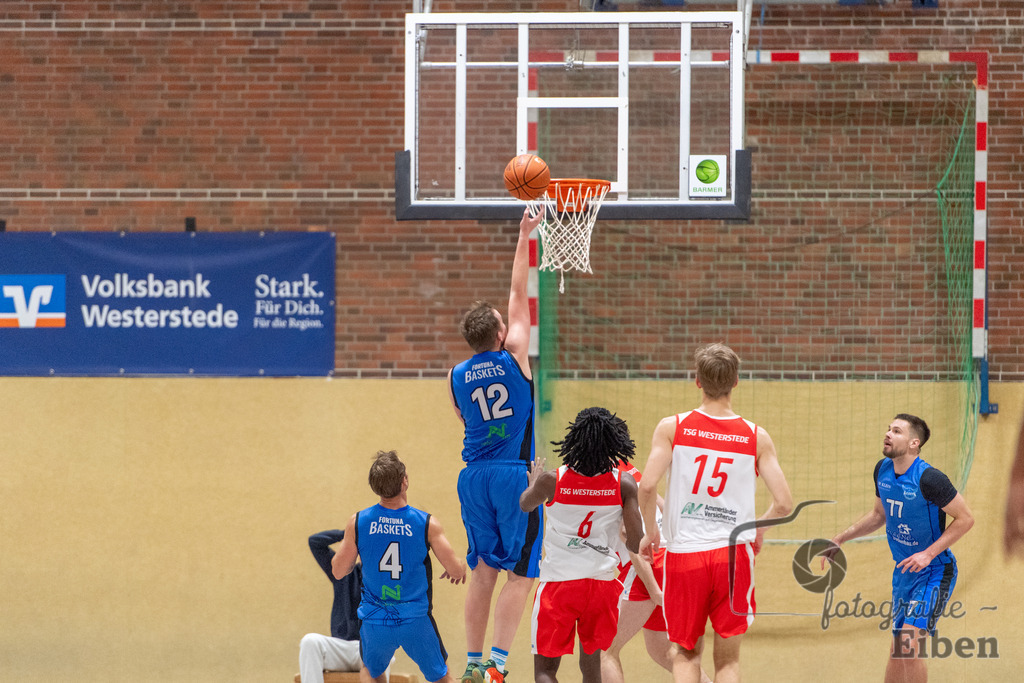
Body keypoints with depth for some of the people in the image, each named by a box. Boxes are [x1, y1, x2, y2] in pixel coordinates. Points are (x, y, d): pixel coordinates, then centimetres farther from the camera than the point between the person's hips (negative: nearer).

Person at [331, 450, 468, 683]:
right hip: (416, 622, -1)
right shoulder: (427, 523, -13)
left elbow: (338, 571, 1)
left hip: (374, 623, 1)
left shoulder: (358, 523, -9)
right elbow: (457, 570, -11)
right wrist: (458, 569, 14)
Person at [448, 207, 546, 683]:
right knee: (519, 575, -3)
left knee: (483, 573, 11)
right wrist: (523, 237, 8)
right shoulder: (514, 358, -6)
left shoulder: (456, 377, 5)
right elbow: (519, 295, 2)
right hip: (514, 474, -5)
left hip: (474, 477, 5)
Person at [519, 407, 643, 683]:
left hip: (559, 581, -2)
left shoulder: (552, 480, -8)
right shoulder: (624, 484, -8)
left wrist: (534, 481, 37)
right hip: (602, 581, 2)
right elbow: (636, 542, -9)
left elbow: (525, 504, 14)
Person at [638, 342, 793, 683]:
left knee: (686, 652, 14)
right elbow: (783, 503, -4)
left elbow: (647, 487, -13)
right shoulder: (756, 437, 0)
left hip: (683, 552, 0)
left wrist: (650, 532, 5)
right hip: (734, 553, 0)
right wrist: (759, 530, 17)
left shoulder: (672, 427, -3)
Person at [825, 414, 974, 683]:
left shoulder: (928, 479, -22)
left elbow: (965, 519, -18)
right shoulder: (883, 470, 1)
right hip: (903, 571, 7)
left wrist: (929, 554, -22)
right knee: (897, 648, 13)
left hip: (934, 571, -7)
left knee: (910, 642, -20)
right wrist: (840, 539, 14)